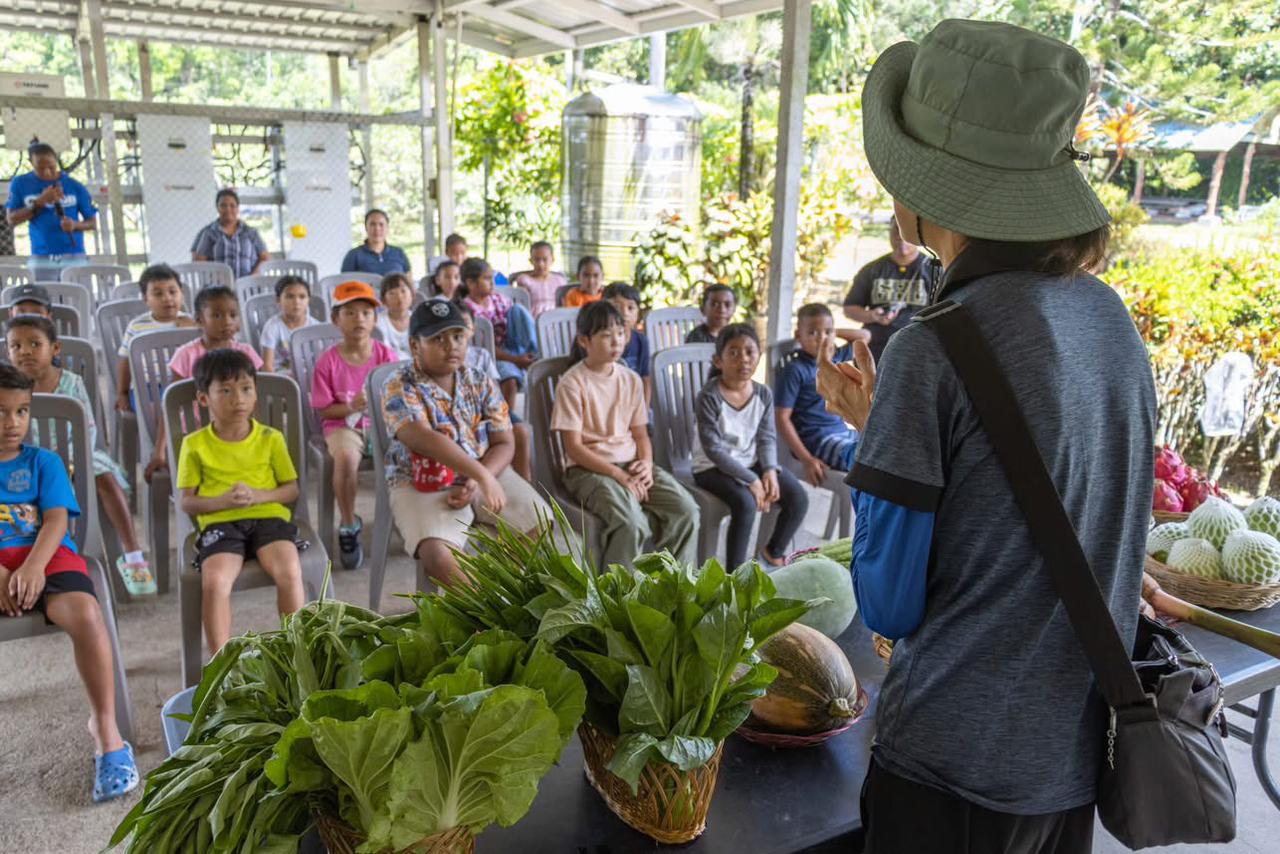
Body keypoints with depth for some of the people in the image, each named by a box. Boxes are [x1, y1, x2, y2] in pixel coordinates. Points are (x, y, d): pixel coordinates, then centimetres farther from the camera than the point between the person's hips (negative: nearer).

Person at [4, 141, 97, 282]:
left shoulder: (75, 186, 1)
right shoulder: (20, 184, 4)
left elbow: (93, 222, 6)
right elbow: (11, 219, -1)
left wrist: (75, 224, -17)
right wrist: (40, 202, -13)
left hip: (74, 257, 0)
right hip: (41, 259, 0)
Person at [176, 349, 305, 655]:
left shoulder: (270, 438, 7)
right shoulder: (195, 445, 6)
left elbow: (291, 489, 9)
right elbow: (186, 502, 6)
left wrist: (257, 496, -10)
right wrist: (223, 501, -13)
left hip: (268, 517, 0)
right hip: (219, 523, 0)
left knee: (290, 571, -28)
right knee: (214, 581, -29)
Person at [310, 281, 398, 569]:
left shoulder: (387, 355, 1)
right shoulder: (328, 361, -4)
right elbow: (324, 409, -1)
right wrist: (351, 407, -20)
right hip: (343, 424, -2)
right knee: (345, 457, -35)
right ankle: (348, 524, -10)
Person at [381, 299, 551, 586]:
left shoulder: (482, 383, 3)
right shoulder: (399, 388, -10)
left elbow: (503, 444, 0)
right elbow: (425, 439, -27)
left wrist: (475, 484, -18)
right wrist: (482, 475, -35)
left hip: (485, 474, 4)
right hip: (422, 484, -4)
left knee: (541, 526, -15)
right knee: (436, 552, -31)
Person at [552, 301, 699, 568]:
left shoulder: (631, 379, 10)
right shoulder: (572, 383, -8)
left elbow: (640, 434, 13)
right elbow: (574, 447, -11)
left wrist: (646, 463, -9)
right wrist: (619, 475, -18)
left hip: (632, 463, 6)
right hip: (588, 469, -5)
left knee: (686, 510, -16)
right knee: (631, 523, -32)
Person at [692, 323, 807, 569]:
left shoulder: (763, 394, -1)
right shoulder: (709, 396, -19)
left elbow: (767, 438, 1)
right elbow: (714, 449, -21)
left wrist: (770, 470, -19)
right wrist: (751, 480, -23)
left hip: (752, 462, 6)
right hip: (713, 467, -6)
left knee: (799, 498, -9)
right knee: (745, 503, -32)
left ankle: (774, 552, 18)